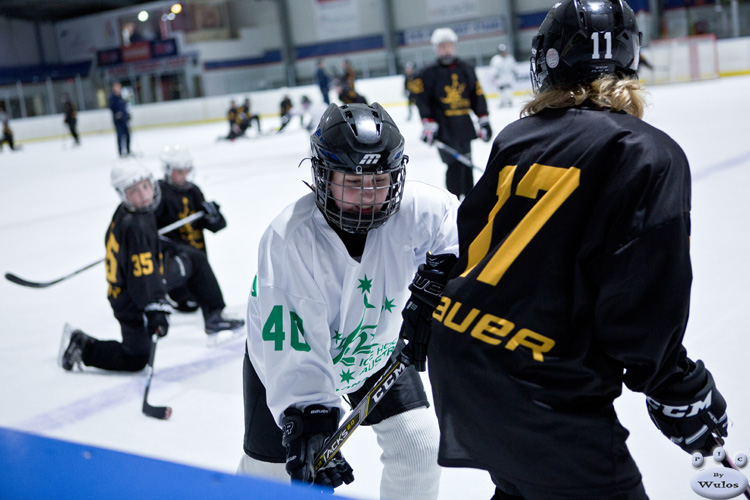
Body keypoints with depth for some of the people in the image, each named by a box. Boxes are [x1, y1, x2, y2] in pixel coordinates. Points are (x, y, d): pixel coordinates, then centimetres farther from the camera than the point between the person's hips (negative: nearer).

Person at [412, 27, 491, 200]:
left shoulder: (465, 69, 10)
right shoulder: (428, 73, -3)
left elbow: (477, 95, 12)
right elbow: (422, 100, -6)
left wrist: (484, 121, 9)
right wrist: (428, 124, -14)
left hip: (464, 126, 5)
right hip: (444, 129, -5)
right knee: (454, 164, -12)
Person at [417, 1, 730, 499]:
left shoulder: (516, 138, 8)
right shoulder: (650, 155, -10)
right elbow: (642, 308, -16)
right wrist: (680, 392, -2)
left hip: (456, 363, 8)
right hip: (540, 396, -7)